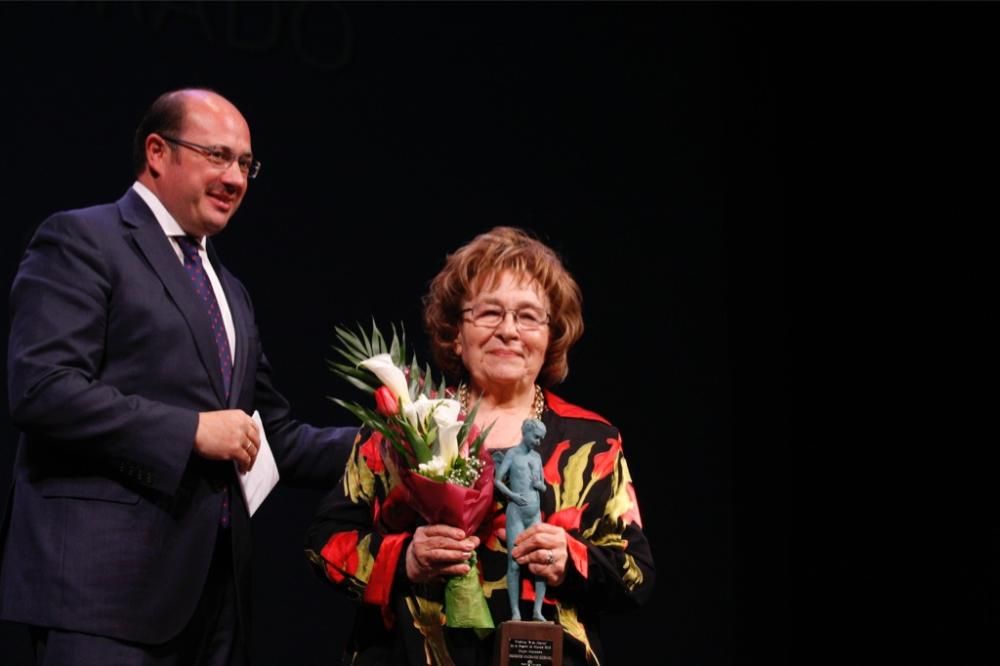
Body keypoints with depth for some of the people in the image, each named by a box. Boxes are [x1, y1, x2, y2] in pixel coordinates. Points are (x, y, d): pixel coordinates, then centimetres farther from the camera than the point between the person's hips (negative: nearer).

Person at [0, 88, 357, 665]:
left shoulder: (229, 290, 24)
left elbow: (274, 435, 24)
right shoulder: (82, 241, -2)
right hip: (107, 576, -8)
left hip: (214, 583, 8)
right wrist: (191, 430, -16)